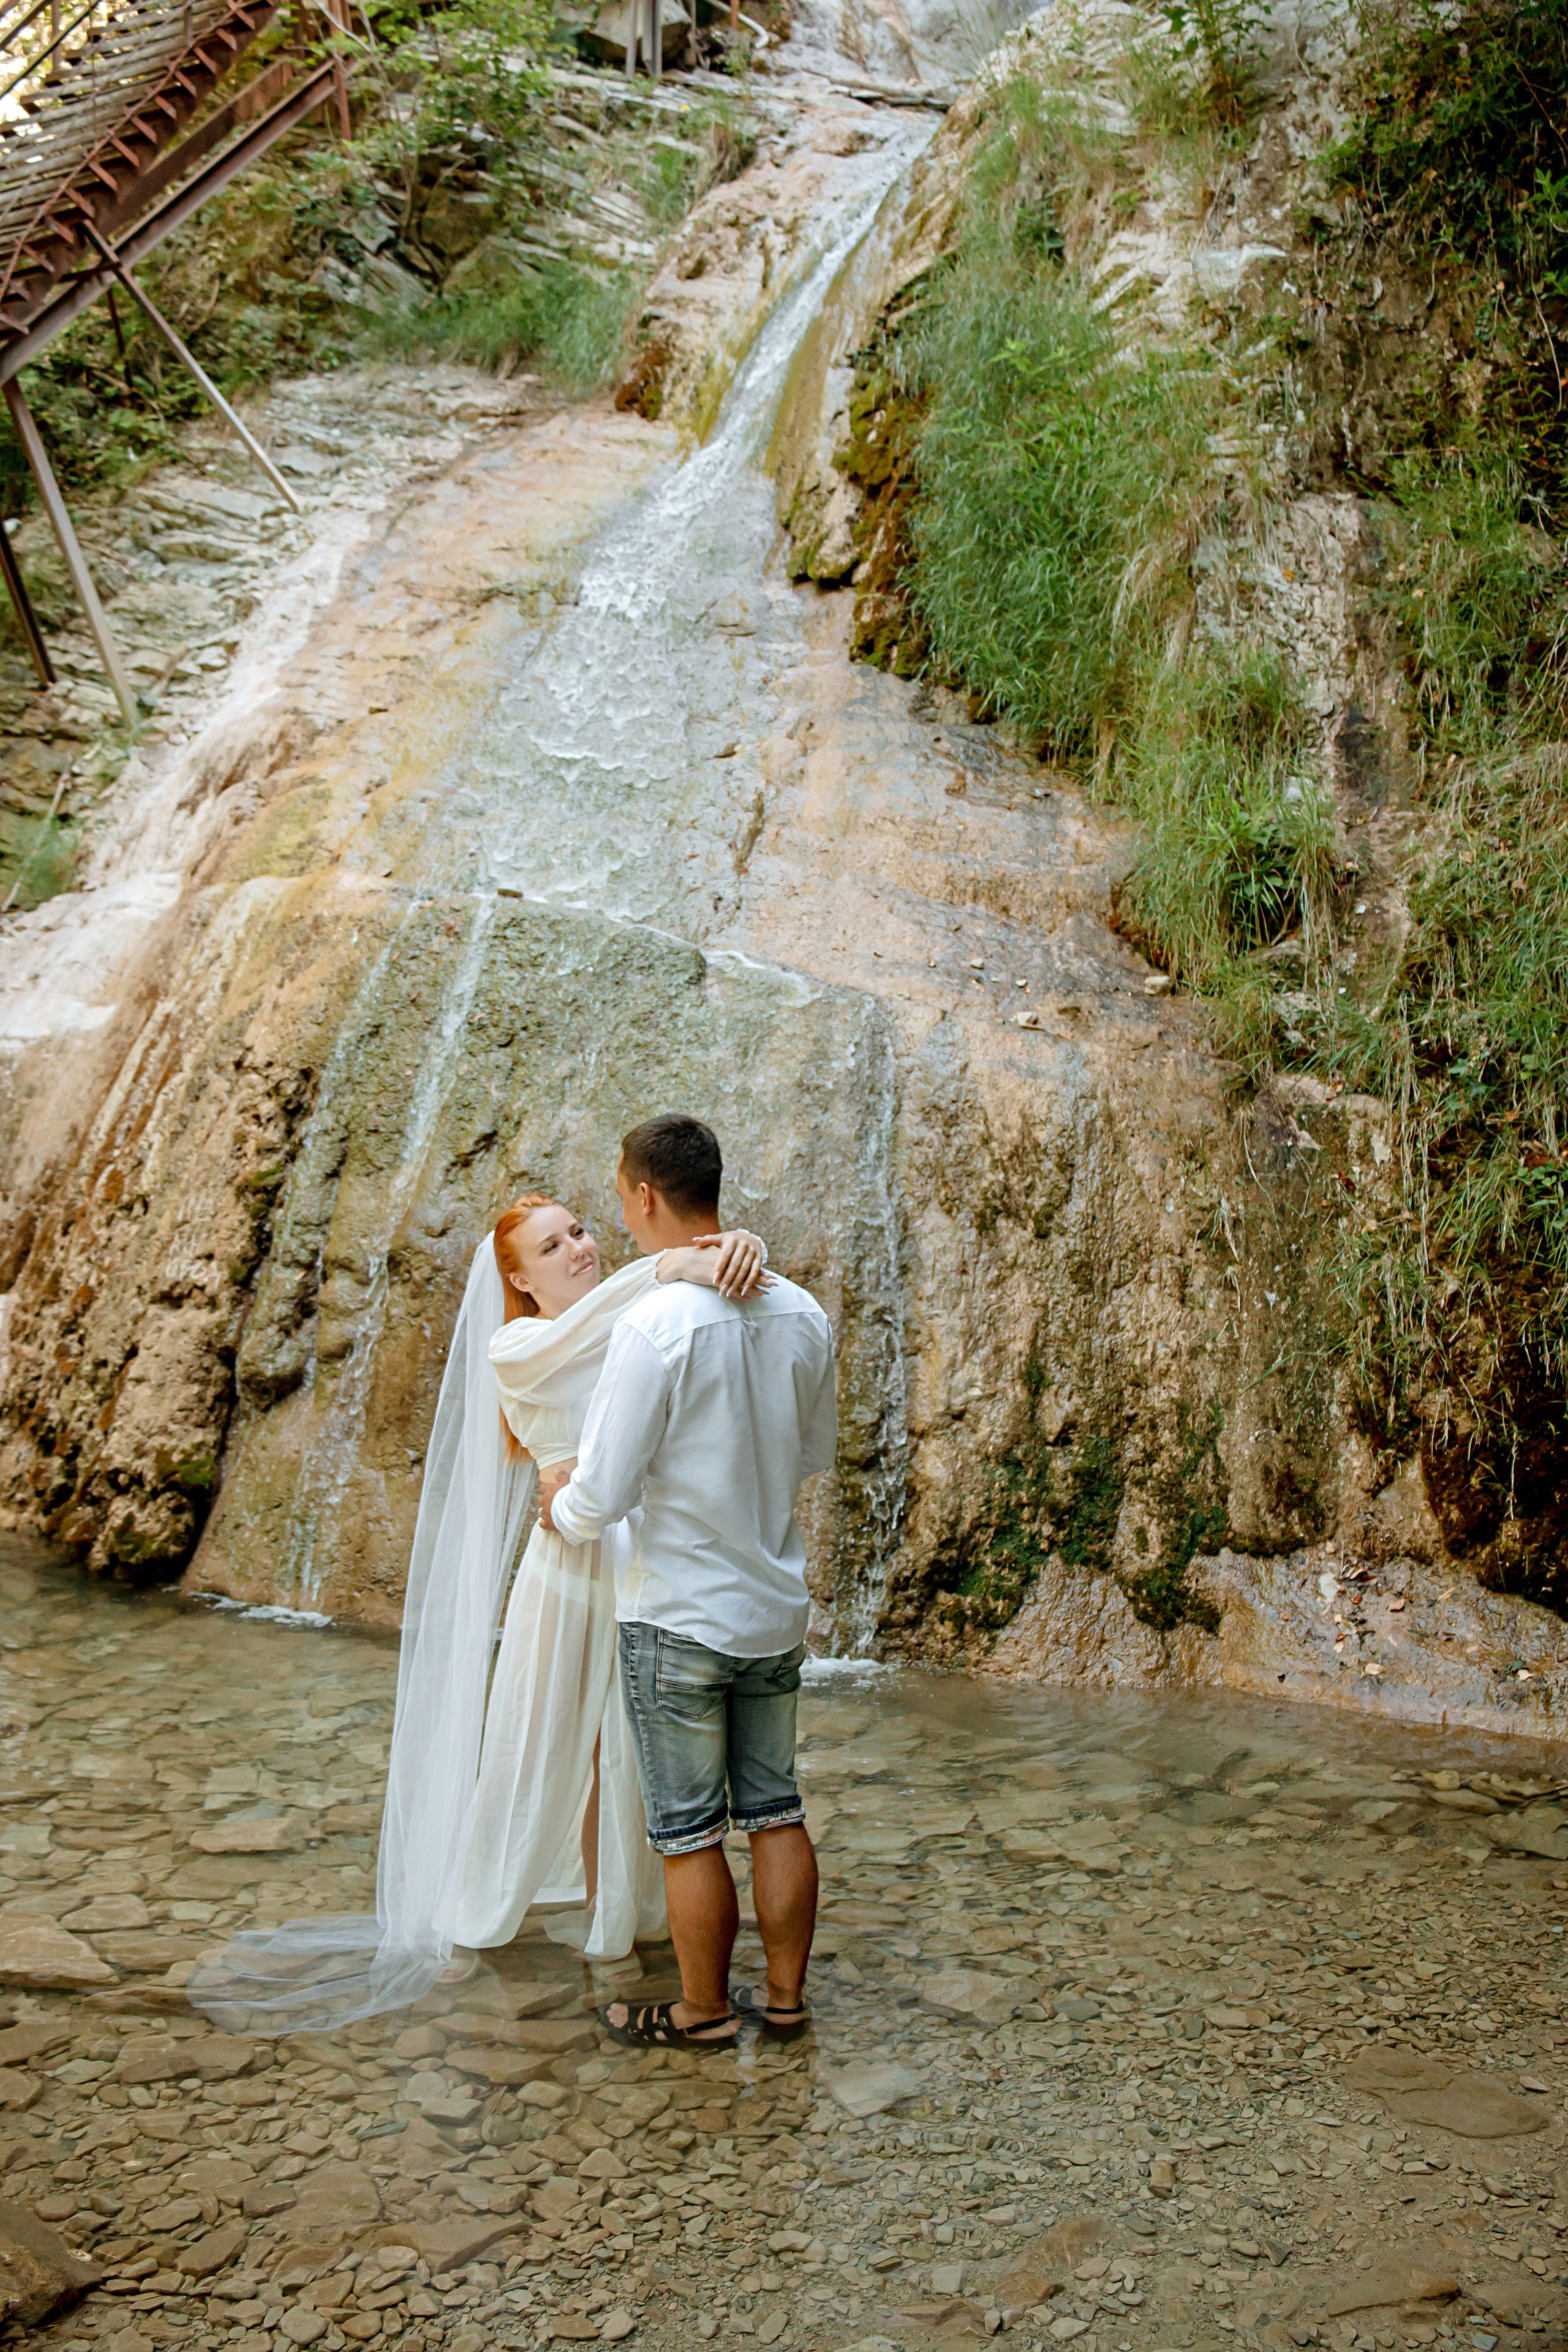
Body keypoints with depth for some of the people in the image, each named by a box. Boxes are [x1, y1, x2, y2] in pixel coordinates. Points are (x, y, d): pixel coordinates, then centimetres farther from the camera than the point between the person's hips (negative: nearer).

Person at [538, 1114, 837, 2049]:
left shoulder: (656, 1324, -23)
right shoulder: (802, 1315, -2)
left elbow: (602, 1497, -18)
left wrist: (560, 1503, 3)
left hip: (679, 1619, -6)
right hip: (778, 1609, 6)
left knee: (689, 1831, 9)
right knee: (776, 1810, 17)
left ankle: (703, 2013, 24)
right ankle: (785, 1995, 29)